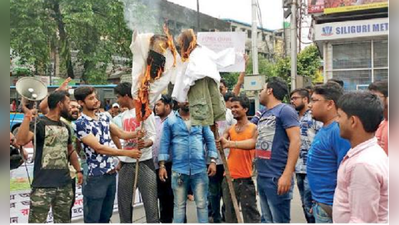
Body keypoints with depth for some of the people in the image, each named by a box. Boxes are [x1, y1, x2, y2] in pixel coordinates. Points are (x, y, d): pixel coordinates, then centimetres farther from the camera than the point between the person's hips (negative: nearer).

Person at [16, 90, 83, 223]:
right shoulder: (39, 123, -7)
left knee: (63, 220, 14)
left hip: (65, 184, 6)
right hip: (43, 185, -6)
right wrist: (27, 116, -27)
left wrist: (79, 170, 17)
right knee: (37, 221, -2)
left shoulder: (65, 126, 13)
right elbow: (21, 141, -25)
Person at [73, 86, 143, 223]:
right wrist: (127, 153, -22)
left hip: (111, 173, 7)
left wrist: (136, 134, -13)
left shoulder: (104, 118, 9)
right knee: (92, 219, 5)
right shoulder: (80, 124, -14)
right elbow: (99, 148, -20)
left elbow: (121, 134, 10)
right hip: (95, 176, -7)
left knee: (106, 217, 18)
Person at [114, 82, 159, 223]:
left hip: (144, 162, -7)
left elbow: (153, 136, -11)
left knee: (150, 202, -5)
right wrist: (119, 161, 15)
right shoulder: (124, 115, 16)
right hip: (126, 164, 7)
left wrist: (145, 144, -33)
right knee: (124, 202, 10)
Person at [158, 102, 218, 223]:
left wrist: (213, 161, -3)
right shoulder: (170, 121, 3)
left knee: (202, 203, 6)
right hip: (179, 169, -1)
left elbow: (210, 140, 6)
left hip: (200, 168, 1)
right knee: (179, 204, 9)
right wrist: (162, 165, -4)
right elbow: (165, 143, 2)